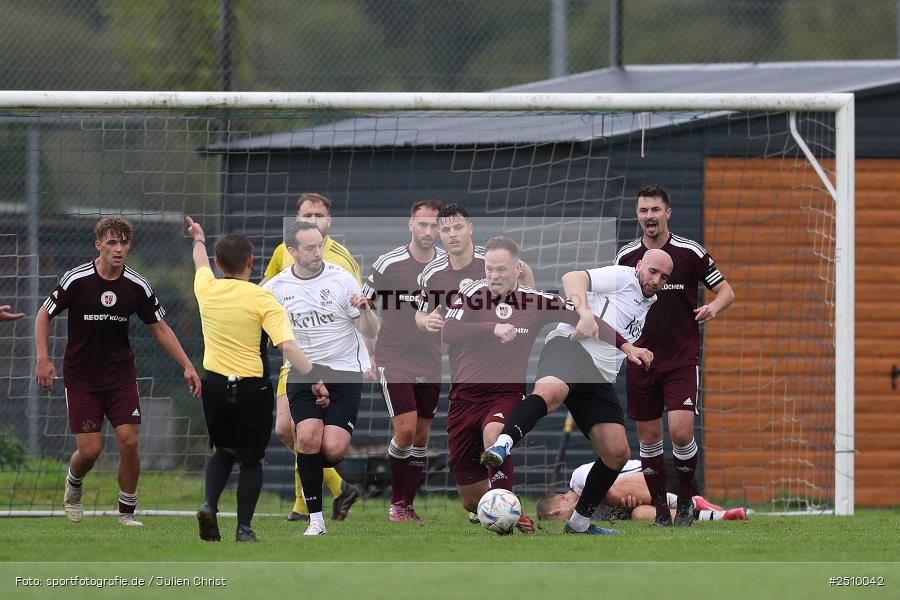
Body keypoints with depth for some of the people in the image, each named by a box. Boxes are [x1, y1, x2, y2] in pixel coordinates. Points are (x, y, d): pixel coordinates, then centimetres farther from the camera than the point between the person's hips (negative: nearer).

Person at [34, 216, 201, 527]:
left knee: (129, 440, -12)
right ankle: (73, 484, 28)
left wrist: (187, 366, -2)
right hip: (80, 376, -2)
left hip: (120, 374, 2)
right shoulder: (76, 280, -12)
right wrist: (43, 359, -12)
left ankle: (127, 511, 5)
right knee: (90, 449, -7)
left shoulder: (137, 286, -5)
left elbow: (160, 328, 6)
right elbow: (44, 315, -1)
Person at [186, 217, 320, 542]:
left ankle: (209, 504, 0)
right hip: (251, 388, -4)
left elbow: (201, 262, 25)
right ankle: (244, 528, 4)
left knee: (223, 451, 22)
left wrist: (199, 239, 46)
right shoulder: (263, 300, -14)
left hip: (214, 384, 4)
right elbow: (287, 346, -22)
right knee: (251, 459, 9)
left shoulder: (206, 289, 0)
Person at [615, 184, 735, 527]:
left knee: (681, 431, -15)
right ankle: (660, 508, 14)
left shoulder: (689, 252, -4)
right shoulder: (626, 256, 4)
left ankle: (685, 502, 4)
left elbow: (726, 291, 2)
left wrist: (713, 308, -19)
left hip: (682, 358, -3)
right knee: (648, 436, 3)